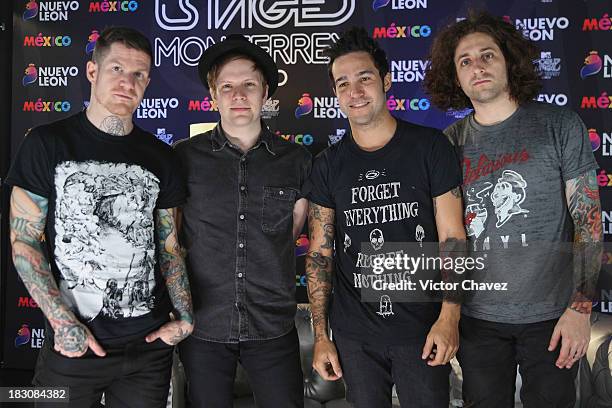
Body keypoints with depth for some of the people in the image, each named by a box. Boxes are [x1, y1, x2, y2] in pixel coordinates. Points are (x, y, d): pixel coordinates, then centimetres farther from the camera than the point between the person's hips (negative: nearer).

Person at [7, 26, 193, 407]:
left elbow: (169, 245, 9)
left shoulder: (160, 157, 5)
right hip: (72, 345, -2)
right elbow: (23, 240, -5)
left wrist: (185, 317, -2)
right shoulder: (48, 143, -4)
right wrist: (62, 320, -13)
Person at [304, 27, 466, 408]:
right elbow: (320, 253, 4)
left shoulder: (431, 147, -3)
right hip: (354, 338, 2)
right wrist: (321, 337, 1)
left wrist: (450, 314, -13)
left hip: (422, 332, -2)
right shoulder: (328, 165, 3)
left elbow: (452, 237, -3)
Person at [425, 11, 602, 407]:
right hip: (477, 317, 2)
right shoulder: (449, 143, 1)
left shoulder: (560, 126, -5)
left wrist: (581, 308, -11)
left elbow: (588, 220, -6)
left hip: (550, 315, -1)